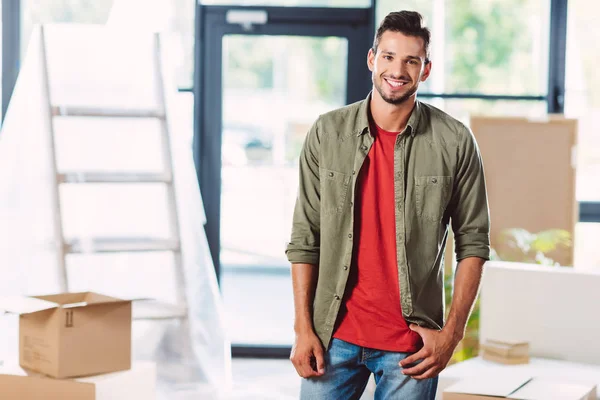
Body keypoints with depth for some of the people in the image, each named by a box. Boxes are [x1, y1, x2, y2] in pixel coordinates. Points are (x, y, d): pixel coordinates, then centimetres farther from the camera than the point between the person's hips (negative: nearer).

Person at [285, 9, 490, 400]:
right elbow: (305, 238, 2)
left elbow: (473, 242, -1)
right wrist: (303, 329, -2)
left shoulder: (455, 142, -4)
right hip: (334, 334, 1)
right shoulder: (327, 133, 0)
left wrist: (452, 333, -7)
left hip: (411, 345, -1)